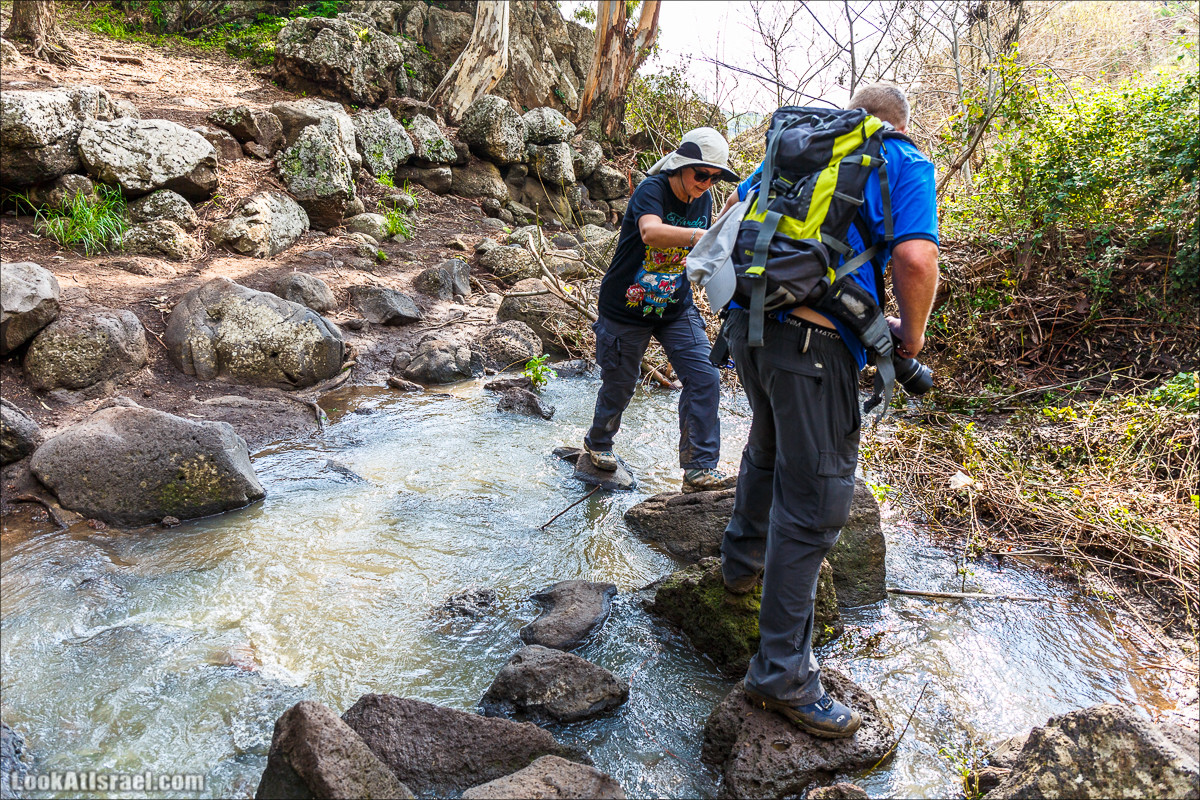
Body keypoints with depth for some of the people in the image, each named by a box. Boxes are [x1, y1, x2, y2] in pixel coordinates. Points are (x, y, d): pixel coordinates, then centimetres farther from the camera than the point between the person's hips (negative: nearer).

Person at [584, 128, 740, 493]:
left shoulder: (703, 199, 0)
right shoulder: (652, 190, -21)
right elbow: (651, 232, -45)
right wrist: (704, 236, -57)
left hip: (676, 308, 5)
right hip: (626, 309, -5)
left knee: (704, 378, -10)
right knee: (619, 384, 10)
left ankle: (699, 468, -2)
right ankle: (598, 443, 40)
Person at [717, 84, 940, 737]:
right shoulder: (904, 163, 5)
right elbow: (915, 259, -10)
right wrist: (910, 337, 5)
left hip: (747, 320, 7)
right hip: (814, 342, -7)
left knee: (770, 448, 30)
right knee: (815, 498, -1)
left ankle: (743, 560, 50)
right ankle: (781, 673, 6)